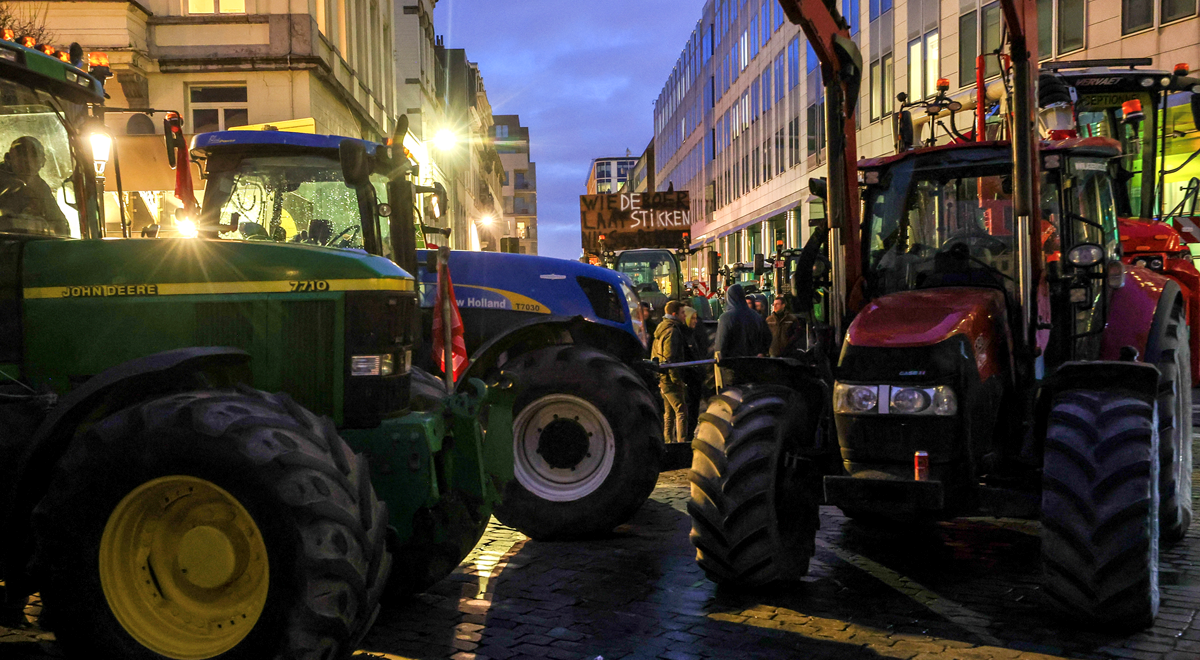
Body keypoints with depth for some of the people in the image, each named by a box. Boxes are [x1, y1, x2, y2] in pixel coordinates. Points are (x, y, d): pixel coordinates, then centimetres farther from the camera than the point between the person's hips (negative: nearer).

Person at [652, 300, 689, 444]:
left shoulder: (661, 328, 17)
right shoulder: (672, 331, -14)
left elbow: (654, 355, 22)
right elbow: (670, 358, -20)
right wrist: (678, 380, -17)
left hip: (661, 377, 10)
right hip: (670, 378, -10)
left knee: (668, 413, 15)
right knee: (681, 411, -9)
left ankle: (668, 440, 19)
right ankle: (682, 442, -13)